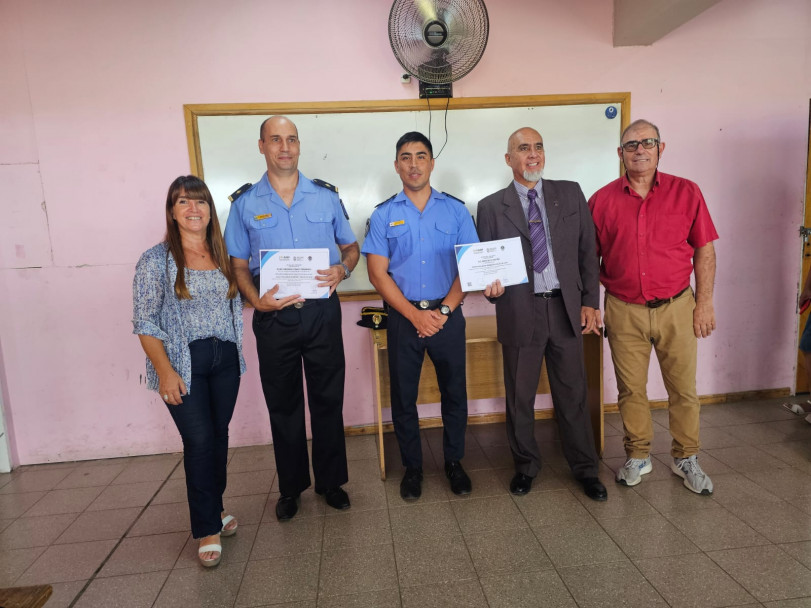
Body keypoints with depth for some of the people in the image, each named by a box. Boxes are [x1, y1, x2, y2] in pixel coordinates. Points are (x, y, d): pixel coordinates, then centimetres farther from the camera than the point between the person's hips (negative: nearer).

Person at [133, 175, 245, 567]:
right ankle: (208, 530, 12)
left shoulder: (223, 255, 8)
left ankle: (215, 506, 33)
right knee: (199, 440, -4)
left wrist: (236, 351, 6)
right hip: (183, 362, -4)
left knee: (219, 435, 12)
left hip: (225, 358, 4)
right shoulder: (155, 261, -5)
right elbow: (145, 323, -7)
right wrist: (165, 370, -15)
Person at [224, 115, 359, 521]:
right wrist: (256, 301, -14)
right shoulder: (245, 205, 4)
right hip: (274, 318, 0)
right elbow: (239, 266, 4)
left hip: (322, 313, 1)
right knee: (283, 405, 11)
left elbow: (351, 247, 13)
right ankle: (291, 487, 29)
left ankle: (330, 481, 28)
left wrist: (342, 268, -9)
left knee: (328, 400, 9)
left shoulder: (326, 197, 6)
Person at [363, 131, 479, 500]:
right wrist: (416, 315, -11)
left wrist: (443, 311, -11)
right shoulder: (383, 215, 3)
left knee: (454, 392, 9)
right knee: (403, 396, 8)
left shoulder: (455, 210, 5)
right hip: (403, 316, 0)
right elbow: (378, 274, -3)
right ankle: (412, 467, 26)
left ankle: (454, 462, 28)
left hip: (448, 315, 1)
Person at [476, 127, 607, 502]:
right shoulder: (491, 207, 2)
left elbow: (587, 250, 8)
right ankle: (525, 466, 31)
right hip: (520, 312, -1)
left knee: (572, 394, 11)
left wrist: (590, 301, 3)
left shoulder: (570, 194, 8)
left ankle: (585, 468, 29)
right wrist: (491, 286, -17)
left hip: (566, 309, 1)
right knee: (520, 398, 11)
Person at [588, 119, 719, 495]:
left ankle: (685, 458, 31)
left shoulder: (686, 192, 1)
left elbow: (704, 251, 3)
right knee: (631, 389, 10)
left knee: (683, 387, 10)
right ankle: (638, 456, 29)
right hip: (624, 311, 0)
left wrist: (705, 303, 0)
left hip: (676, 308, 0)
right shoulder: (602, 200, 1)